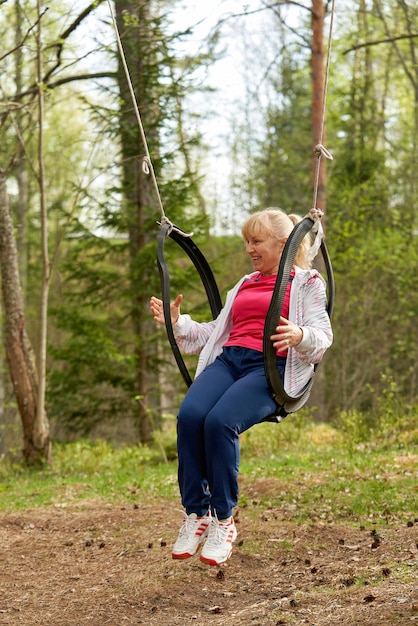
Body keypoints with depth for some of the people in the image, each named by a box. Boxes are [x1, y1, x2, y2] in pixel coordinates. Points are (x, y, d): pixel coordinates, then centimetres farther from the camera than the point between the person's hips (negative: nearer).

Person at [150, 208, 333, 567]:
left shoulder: (307, 283, 13)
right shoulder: (245, 285, 31)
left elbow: (323, 337, 1)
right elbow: (215, 332, 30)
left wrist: (299, 335, -22)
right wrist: (176, 322, 15)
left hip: (270, 367, -5)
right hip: (228, 359, 5)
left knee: (220, 421, -34)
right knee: (189, 415, -28)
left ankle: (223, 520, -21)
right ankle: (195, 514, -21)